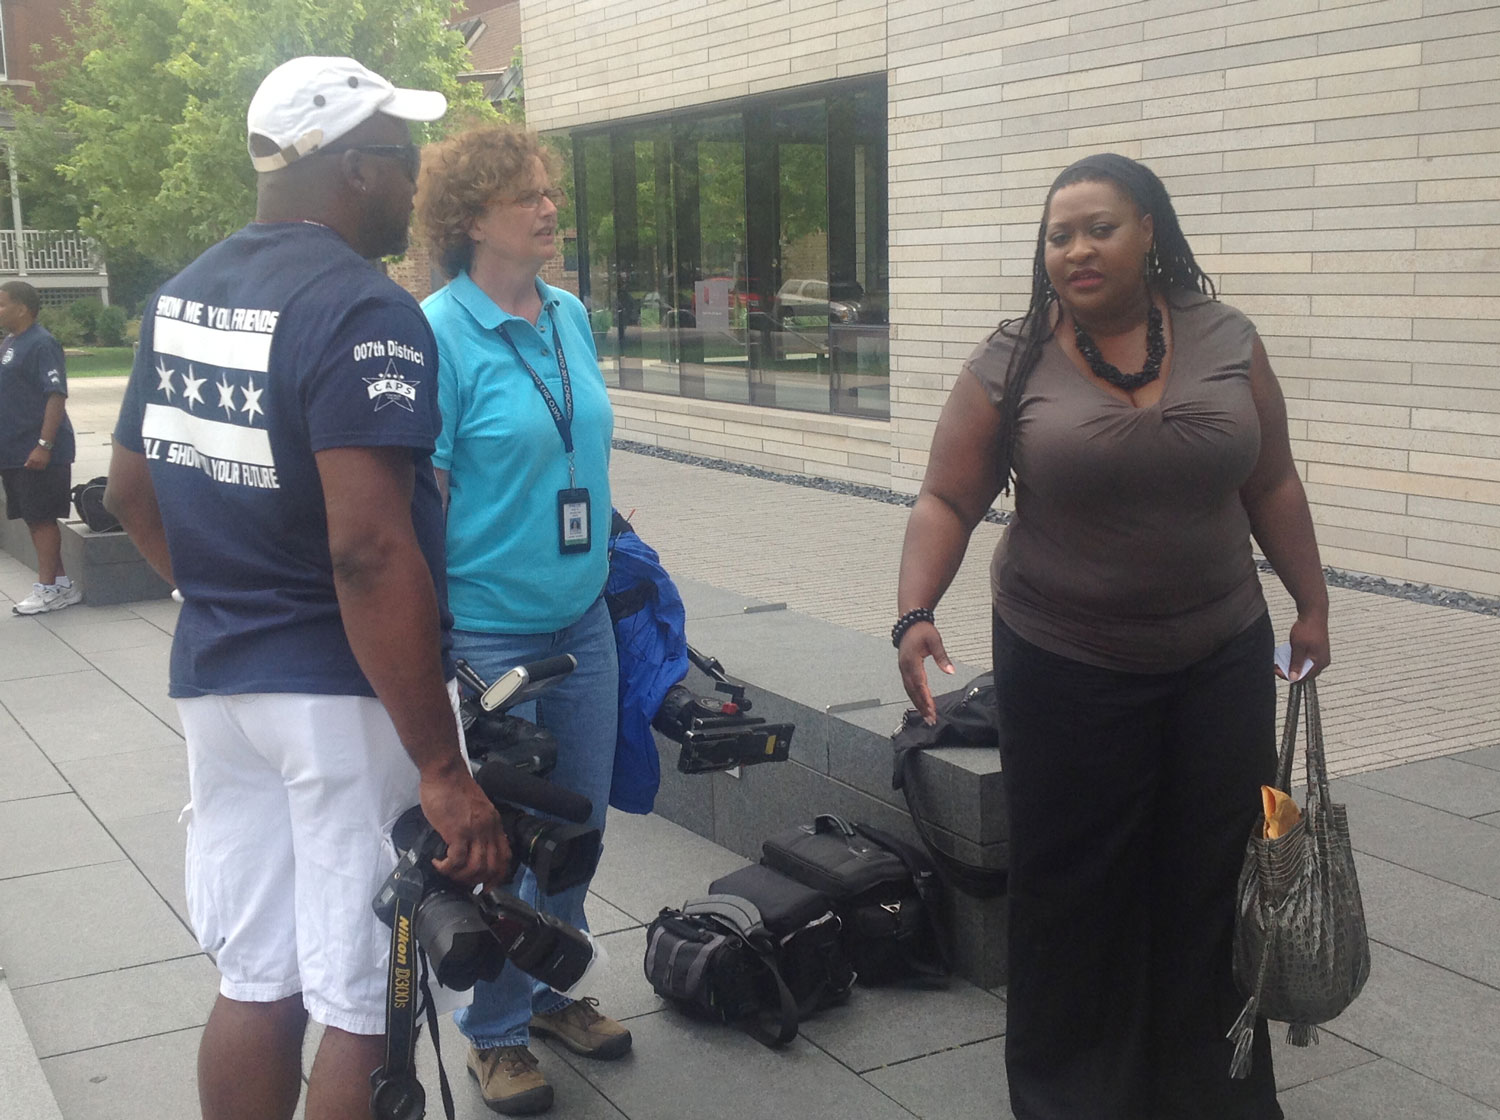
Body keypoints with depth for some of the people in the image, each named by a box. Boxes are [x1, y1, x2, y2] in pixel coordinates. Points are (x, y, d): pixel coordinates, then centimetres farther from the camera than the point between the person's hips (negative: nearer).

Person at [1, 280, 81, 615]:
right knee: (33, 519, 12)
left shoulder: (41, 344, -14)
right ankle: (60, 584, 19)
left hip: (37, 453, -9)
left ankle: (49, 588, 4)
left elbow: (56, 396, -20)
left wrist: (44, 445, -25)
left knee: (41, 518, -3)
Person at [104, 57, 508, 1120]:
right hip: (346, 695, -8)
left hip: (215, 678, 8)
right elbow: (370, 552, -25)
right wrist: (443, 769, -23)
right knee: (368, 1010, 5)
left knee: (254, 984, 19)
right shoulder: (363, 312, -17)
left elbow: (131, 492, 18)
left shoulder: (182, 295, 9)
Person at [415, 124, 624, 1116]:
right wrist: (435, 647, -14)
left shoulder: (570, 316, 6)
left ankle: (554, 989, 38)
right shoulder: (438, 333, -15)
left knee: (578, 824, 17)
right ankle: (495, 1031, 27)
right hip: (488, 633, -6)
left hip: (582, 620, 7)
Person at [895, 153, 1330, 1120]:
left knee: (1214, 885, 10)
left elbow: (1271, 484, 8)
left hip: (1221, 660, 2)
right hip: (1066, 670, -2)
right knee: (1074, 890, 7)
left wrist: (1313, 603, 10)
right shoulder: (1011, 365, -6)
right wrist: (916, 613, -22)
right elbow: (947, 502, -8)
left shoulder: (1226, 341, 1)